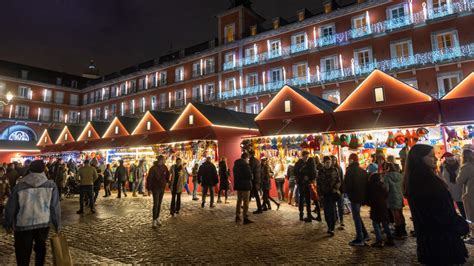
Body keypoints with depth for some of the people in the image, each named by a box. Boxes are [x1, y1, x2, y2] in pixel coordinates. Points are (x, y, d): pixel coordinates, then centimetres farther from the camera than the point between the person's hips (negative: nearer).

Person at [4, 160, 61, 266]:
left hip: (23, 224, 0)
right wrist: (57, 225, 5)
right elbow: (55, 207, -4)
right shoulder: (51, 185, -5)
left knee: (23, 252, 11)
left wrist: (8, 224, 19)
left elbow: (10, 207, 5)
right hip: (43, 223, 0)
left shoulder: (20, 185, -2)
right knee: (40, 247, 22)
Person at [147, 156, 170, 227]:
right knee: (156, 204, -7)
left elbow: (167, 175, 14)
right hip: (155, 188, -5)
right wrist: (149, 188, -15)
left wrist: (166, 182, 6)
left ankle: (157, 218, 24)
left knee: (159, 204, 12)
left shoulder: (164, 167, -1)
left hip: (162, 188, 5)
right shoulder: (153, 168, -16)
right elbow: (149, 178, -15)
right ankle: (154, 221, 0)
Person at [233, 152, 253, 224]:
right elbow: (250, 176, -18)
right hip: (245, 186, -8)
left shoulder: (235, 165, 8)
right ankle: (245, 218, 2)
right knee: (246, 202, 0)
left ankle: (237, 216, 23)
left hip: (238, 185, 8)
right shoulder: (246, 165, -18)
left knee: (239, 200, 18)